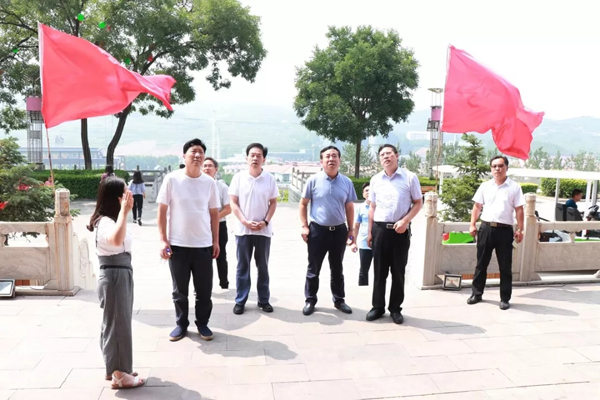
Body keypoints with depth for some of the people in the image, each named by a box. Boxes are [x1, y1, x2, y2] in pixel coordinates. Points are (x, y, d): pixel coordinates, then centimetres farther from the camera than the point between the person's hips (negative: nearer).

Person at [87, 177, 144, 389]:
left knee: (114, 323, 17)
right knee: (118, 324, -2)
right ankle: (118, 374, 9)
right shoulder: (105, 222, -21)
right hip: (113, 276, -11)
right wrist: (124, 211, -40)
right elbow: (116, 239, -44)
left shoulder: (112, 220, 13)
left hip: (122, 274, 11)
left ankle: (115, 368, 29)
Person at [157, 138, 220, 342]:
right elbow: (162, 211, -2)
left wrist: (216, 241, 6)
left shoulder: (209, 182, 1)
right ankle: (181, 324, 29)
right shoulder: (172, 179, -5)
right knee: (180, 290, 12)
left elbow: (214, 213, 8)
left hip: (204, 245, 2)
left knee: (204, 290, 10)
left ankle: (202, 324, 27)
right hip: (178, 245, -1)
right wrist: (163, 240, -7)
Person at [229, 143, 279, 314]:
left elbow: (273, 203, 4)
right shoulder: (238, 177, -2)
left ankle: (264, 300, 21)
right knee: (242, 267, 6)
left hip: (264, 230, 1)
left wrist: (265, 222, -9)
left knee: (263, 267, 10)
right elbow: (233, 203, -1)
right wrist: (245, 221, -12)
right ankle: (240, 301, 16)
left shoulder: (270, 178, 0)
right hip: (243, 229, -1)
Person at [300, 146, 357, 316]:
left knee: (337, 268, 15)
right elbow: (303, 204, 0)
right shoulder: (313, 180, -6)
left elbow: (350, 207, 9)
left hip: (339, 230, 2)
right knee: (313, 268, 8)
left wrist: (351, 230, 7)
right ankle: (310, 300, 21)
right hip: (318, 230, -2)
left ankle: (339, 300, 29)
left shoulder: (347, 182, 2)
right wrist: (304, 226, -6)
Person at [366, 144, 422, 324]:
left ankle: (395, 309, 19)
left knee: (398, 272, 5)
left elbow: (418, 203, 1)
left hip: (400, 230, -2)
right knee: (379, 271, 8)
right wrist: (370, 232, 10)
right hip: (380, 229, 2)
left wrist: (405, 221, -13)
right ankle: (378, 307, 20)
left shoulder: (410, 177, -2)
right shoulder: (375, 180, 7)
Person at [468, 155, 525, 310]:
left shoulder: (514, 187, 1)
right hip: (486, 228, 2)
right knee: (481, 263, 10)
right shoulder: (485, 186, 7)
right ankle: (476, 293, 21)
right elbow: (477, 206, 10)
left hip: (505, 230, -2)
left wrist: (519, 230, -4)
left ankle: (505, 298, 15)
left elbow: (519, 210, 1)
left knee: (505, 266, 5)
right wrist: (472, 225, 3)